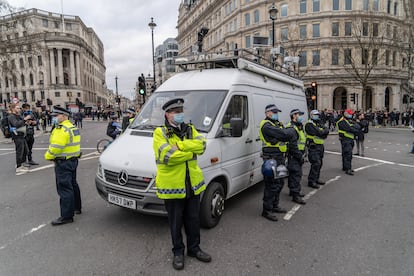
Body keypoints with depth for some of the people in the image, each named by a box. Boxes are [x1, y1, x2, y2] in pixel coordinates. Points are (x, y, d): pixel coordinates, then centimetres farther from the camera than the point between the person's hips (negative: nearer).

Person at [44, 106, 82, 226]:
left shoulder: (62, 129, -19)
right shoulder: (72, 127, 13)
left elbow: (56, 147, -24)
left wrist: (48, 156, -7)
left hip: (63, 162, -10)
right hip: (73, 160, 10)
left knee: (64, 189, -6)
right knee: (73, 185, 20)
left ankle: (66, 216, -1)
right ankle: (76, 208, 33)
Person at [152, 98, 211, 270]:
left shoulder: (190, 130, 7)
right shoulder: (160, 132, -9)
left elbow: (201, 145, -10)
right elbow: (167, 156, -24)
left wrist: (179, 144, -20)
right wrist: (190, 152, -14)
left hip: (193, 184, 5)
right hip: (172, 186, -4)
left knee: (193, 219, 18)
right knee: (176, 222, 12)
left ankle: (194, 248, 37)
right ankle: (178, 252, 32)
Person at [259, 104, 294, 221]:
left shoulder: (277, 124, 19)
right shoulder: (266, 125, -15)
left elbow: (289, 136, 13)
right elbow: (284, 135, -23)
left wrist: (285, 133, -6)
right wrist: (289, 132, -4)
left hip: (279, 158, 10)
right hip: (271, 159, -10)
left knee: (279, 183, 18)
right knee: (271, 185, -6)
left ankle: (274, 206, 32)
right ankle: (266, 210, 4)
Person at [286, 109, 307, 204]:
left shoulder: (298, 126, 19)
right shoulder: (291, 128, -16)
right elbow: (292, 145, -23)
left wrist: (301, 154, 18)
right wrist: (300, 156, -20)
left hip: (297, 155, 10)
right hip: (293, 155, -10)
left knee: (294, 174, 18)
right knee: (296, 174, -10)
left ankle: (293, 191, 29)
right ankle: (296, 195, -7)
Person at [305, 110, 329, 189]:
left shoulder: (319, 123, 17)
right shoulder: (309, 124, -11)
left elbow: (326, 130, 4)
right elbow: (318, 133, -22)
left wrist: (324, 131, -15)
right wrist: (323, 132, -6)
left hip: (320, 146, 9)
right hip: (313, 146, -9)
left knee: (319, 163, 14)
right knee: (316, 163, -13)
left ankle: (316, 178, 26)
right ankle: (311, 181, -7)